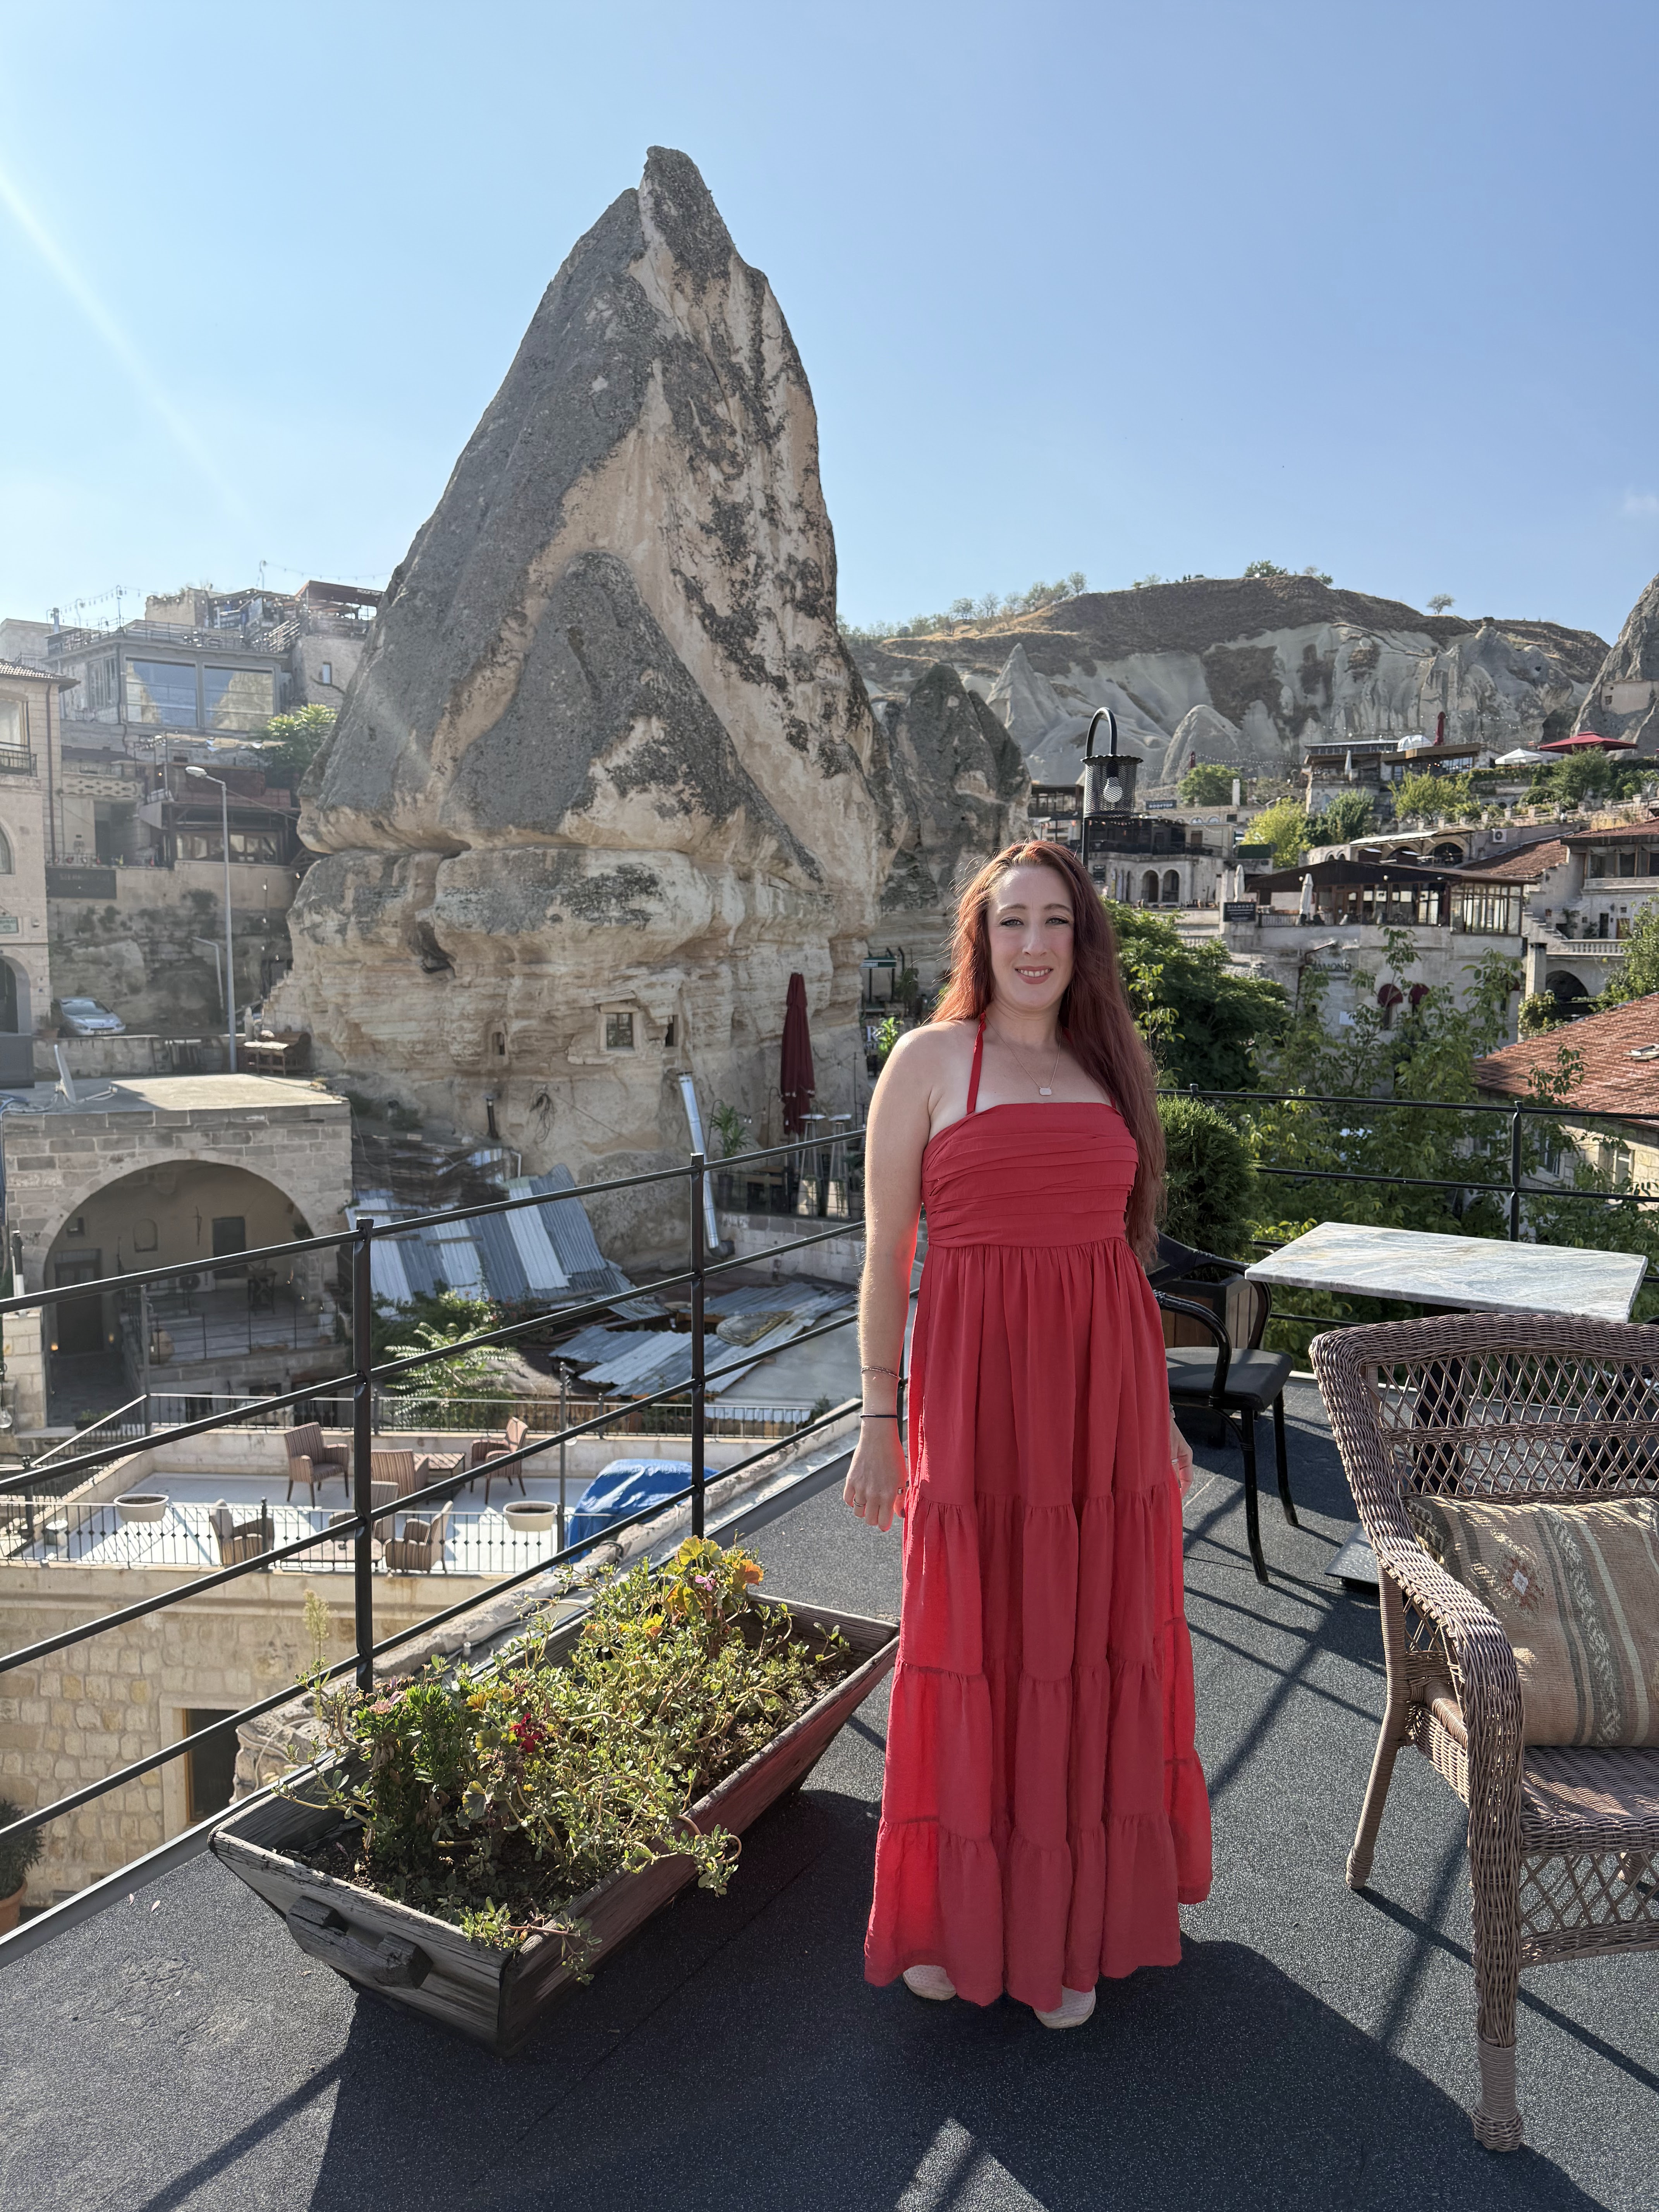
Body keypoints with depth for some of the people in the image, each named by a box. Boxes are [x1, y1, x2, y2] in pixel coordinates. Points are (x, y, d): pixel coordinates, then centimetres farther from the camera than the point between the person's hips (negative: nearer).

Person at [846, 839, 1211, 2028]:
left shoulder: (1110, 1066, 12)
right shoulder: (930, 1059, -1)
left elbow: (1122, 1248, 16)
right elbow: (885, 1251, -2)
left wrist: (1158, 1407, 14)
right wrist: (879, 1421, -5)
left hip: (1109, 1393, 4)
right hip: (979, 1393, -4)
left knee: (1098, 1647, 12)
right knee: (971, 1649, 6)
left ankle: (1072, 1923, 32)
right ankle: (952, 1916, 29)